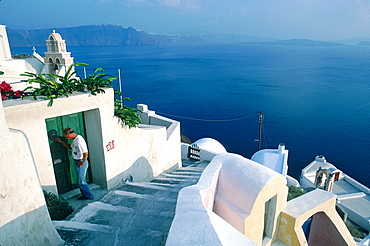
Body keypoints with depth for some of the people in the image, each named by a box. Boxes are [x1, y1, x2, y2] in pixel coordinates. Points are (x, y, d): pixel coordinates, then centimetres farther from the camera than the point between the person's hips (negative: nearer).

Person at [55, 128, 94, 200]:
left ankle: (89, 196, 13)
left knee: (81, 182, 0)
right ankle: (84, 195, 31)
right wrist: (61, 141, 21)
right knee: (79, 181, 18)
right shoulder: (75, 140, 7)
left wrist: (82, 163, -19)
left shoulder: (79, 140, -25)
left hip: (81, 163, -10)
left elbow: (86, 153, -30)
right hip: (76, 162, 10)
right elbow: (70, 147, 27)